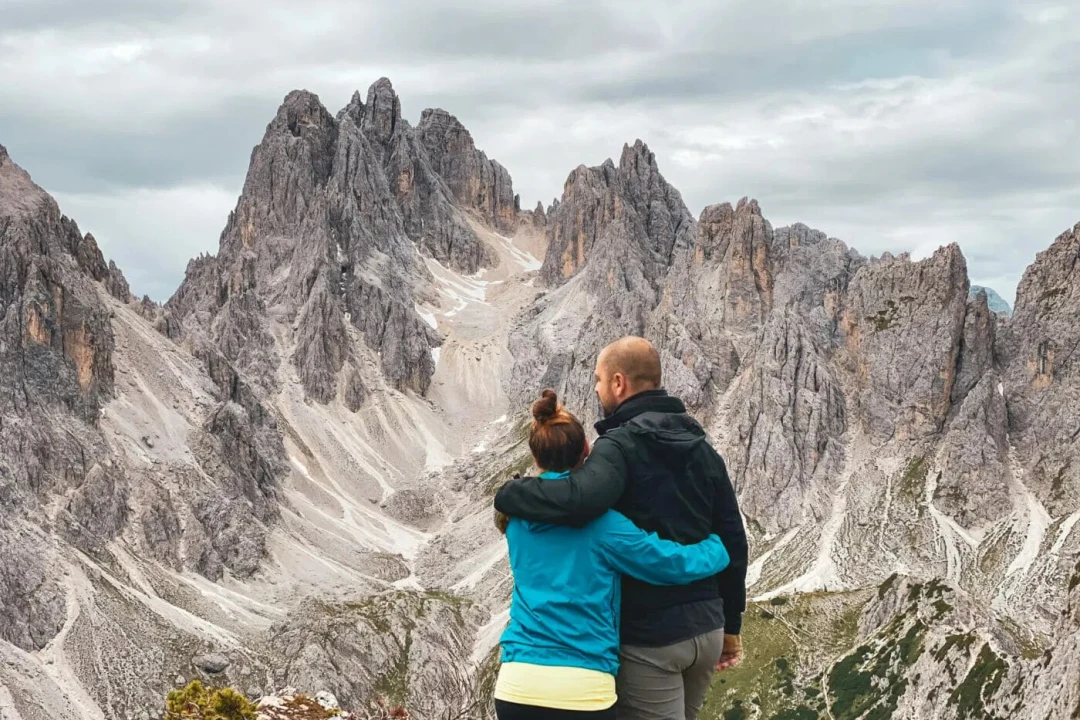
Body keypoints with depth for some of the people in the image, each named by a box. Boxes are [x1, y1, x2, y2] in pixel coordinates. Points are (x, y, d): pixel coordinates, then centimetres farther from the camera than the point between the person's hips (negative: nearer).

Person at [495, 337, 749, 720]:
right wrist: (730, 624, 19)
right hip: (706, 630, 8)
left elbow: (580, 499, -35)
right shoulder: (702, 449, 11)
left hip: (648, 636, -8)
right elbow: (732, 540, 12)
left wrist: (509, 495, -17)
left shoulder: (620, 445, -13)